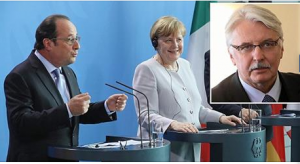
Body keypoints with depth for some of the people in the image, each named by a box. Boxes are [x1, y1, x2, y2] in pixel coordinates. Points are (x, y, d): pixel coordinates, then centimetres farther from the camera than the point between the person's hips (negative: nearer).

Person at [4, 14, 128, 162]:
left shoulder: (68, 73, 13)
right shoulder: (20, 77, -12)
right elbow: (21, 123, -22)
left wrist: (107, 107, 1)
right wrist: (67, 110, -28)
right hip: (36, 159, -6)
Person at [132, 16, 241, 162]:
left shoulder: (185, 65, 16)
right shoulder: (146, 70, -6)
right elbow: (146, 115, -15)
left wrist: (220, 118, 8)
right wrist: (174, 124, -30)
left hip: (191, 148, 6)